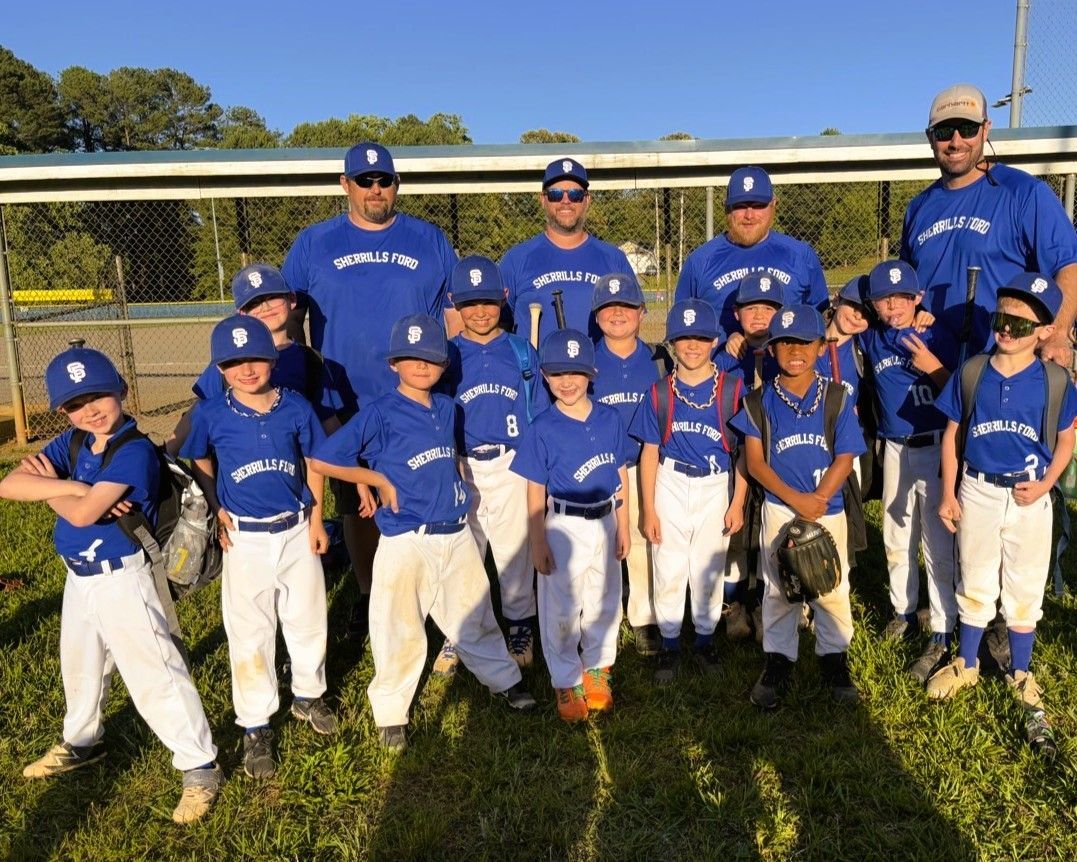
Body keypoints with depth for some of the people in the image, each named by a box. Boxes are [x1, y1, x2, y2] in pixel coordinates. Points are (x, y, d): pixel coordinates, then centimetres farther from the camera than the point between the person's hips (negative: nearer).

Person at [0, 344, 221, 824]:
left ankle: (200, 766, 7)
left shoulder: (133, 451, -22)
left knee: (153, 673, -5)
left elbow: (81, 514, -28)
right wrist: (73, 486, -23)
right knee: (80, 665, 27)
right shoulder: (71, 444, 0)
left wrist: (47, 486, -10)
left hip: (122, 579, -9)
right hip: (78, 577, 9)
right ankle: (82, 743, 52)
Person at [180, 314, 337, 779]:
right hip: (245, 537, -1)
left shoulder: (296, 407, -6)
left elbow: (313, 462, 4)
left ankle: (308, 695, 40)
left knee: (307, 619, 16)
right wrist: (217, 511, -4)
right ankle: (255, 725, 24)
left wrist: (316, 518, 2)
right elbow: (199, 462, 6)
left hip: (296, 530, 2)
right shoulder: (211, 414, -9)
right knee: (249, 632, 7)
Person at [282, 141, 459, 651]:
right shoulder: (312, 244, 6)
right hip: (346, 408, 1)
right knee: (356, 507, 12)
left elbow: (456, 314, 8)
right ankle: (368, 595, 31)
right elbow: (289, 319, 7)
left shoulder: (429, 241, 6)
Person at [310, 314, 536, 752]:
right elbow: (322, 459, -12)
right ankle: (390, 711, 25)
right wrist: (381, 481, -10)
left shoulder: (447, 407, 6)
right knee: (401, 630, 7)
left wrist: (450, 486, 8)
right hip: (407, 542, -5)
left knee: (475, 616, 20)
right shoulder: (380, 413, -11)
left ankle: (503, 679, 39)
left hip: (457, 535, 5)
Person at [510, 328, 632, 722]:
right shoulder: (542, 429, -11)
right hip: (564, 528, -3)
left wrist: (623, 527, 6)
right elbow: (536, 493, -8)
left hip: (605, 523, 4)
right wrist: (539, 543, -8)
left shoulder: (610, 420, -2)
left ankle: (598, 669, 38)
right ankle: (567, 682, 26)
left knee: (604, 602, 18)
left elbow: (621, 476, 5)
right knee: (561, 610, 7)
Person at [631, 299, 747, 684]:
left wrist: (737, 503, -5)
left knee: (709, 568, 13)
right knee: (669, 570, 8)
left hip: (716, 487, 0)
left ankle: (705, 638, 33)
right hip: (670, 485, 1)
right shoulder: (659, 392, -4)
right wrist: (648, 509, -2)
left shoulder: (732, 388, -7)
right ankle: (669, 644, 25)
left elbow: (743, 451, -3)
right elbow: (650, 453, -1)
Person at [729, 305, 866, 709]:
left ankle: (834, 657, 30)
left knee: (832, 587, 10)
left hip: (828, 510, 0)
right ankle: (777, 659, 25)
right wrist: (795, 500, -16)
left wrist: (816, 502, -15)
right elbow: (755, 462, -6)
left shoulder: (836, 399, -3)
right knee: (779, 589, 10)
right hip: (779, 510, 0)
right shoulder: (761, 401, -3)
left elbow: (844, 459, -5)